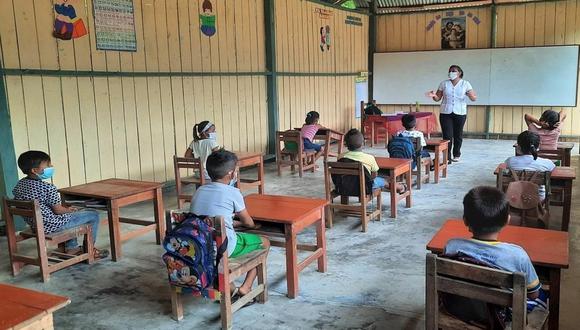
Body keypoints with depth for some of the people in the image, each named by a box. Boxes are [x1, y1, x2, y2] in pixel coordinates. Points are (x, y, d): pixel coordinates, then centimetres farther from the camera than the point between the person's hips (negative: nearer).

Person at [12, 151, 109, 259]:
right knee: (93, 215, 2)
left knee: (68, 213, 36)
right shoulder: (48, 188, -25)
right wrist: (70, 210, 3)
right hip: (52, 226, -9)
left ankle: (71, 248, 34)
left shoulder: (19, 185, 0)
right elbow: (58, 210, -19)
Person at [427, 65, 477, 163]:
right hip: (446, 113, 0)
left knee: (458, 135, 8)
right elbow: (438, 98, 6)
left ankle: (456, 155, 23)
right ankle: (447, 156, 1)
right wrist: (434, 96, -16)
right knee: (447, 136, -6)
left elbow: (474, 98, -1)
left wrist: (471, 96, -24)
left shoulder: (465, 84, 3)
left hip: (460, 113, 0)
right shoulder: (444, 84, 6)